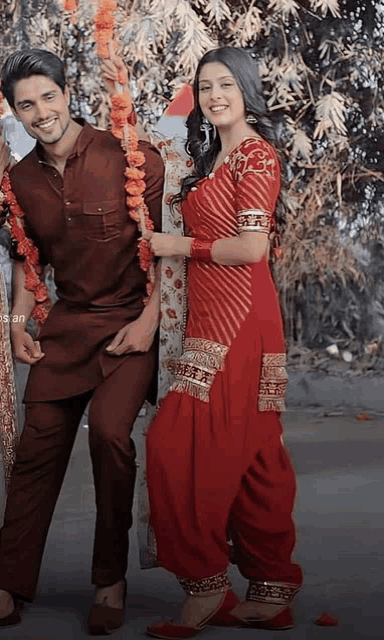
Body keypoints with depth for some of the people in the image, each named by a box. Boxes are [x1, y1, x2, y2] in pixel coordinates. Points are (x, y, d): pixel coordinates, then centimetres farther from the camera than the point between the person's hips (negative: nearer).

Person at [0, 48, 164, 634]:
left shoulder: (130, 159, -9)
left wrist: (149, 318, -11)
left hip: (131, 321, -4)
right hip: (67, 323, 5)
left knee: (109, 429, -22)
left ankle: (111, 581, -4)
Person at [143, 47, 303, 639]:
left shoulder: (255, 154, -7)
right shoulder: (217, 156, 22)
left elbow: (252, 246, -16)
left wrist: (180, 245, -7)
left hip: (238, 317, -9)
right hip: (214, 316, 9)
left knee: (184, 443, -12)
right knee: (248, 455, 9)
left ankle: (207, 587, -3)